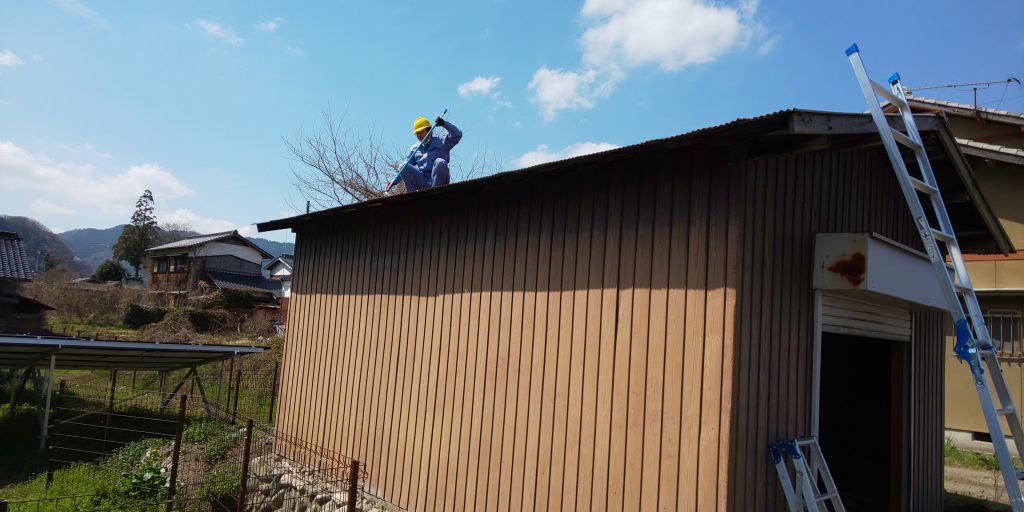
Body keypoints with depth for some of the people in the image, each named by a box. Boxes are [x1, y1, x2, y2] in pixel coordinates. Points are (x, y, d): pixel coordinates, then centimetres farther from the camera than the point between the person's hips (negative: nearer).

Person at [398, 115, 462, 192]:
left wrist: (444, 124, -20)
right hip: (422, 182, 3)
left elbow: (457, 135, -6)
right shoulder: (414, 148, 19)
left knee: (440, 162, -33)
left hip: (438, 180, -3)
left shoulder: (441, 141, 9)